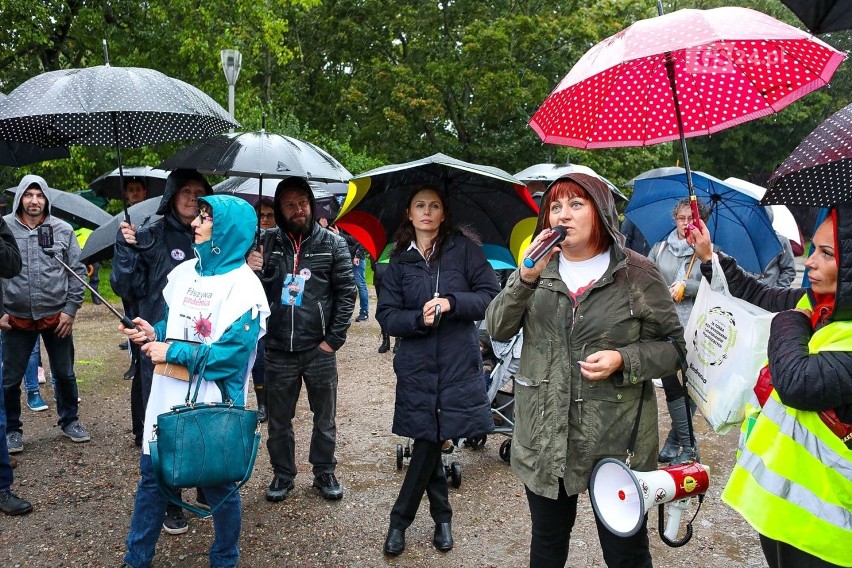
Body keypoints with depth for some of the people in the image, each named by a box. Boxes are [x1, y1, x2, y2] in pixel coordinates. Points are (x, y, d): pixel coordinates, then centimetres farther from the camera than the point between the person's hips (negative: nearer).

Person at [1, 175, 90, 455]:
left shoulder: (63, 230, -1)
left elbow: (77, 271, 3)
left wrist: (70, 309, -2)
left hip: (57, 317, 1)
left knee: (65, 374, 13)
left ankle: (69, 420, 32)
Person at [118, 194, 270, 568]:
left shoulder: (243, 286, -15)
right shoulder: (184, 272, 8)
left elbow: (233, 353, -20)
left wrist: (172, 352, -18)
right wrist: (153, 333, -2)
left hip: (211, 405, -6)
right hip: (167, 396, 7)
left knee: (218, 484, 9)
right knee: (151, 476, 16)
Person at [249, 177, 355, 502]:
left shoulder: (332, 243, -1)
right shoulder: (268, 244, 3)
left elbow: (346, 292, -3)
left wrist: (333, 339, -9)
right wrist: (252, 271, -14)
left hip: (319, 349, -1)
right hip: (279, 350, 1)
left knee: (325, 418, 12)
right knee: (278, 420, 12)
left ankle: (324, 472, 30)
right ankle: (283, 474, 30)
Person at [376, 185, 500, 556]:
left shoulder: (463, 248, 1)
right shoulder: (399, 261, 7)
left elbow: (491, 296, -3)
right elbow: (387, 316, 2)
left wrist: (451, 302, -18)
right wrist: (419, 318, -16)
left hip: (459, 365, -1)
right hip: (417, 367, 2)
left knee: (430, 441, 1)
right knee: (428, 441, 5)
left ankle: (400, 520, 19)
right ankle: (442, 518, 25)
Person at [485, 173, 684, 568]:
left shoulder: (637, 273, -6)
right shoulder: (538, 267, 5)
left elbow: (673, 346, -1)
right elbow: (498, 330, -3)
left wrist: (624, 360, -19)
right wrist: (526, 279, -19)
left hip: (616, 441, -3)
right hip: (544, 437, 4)